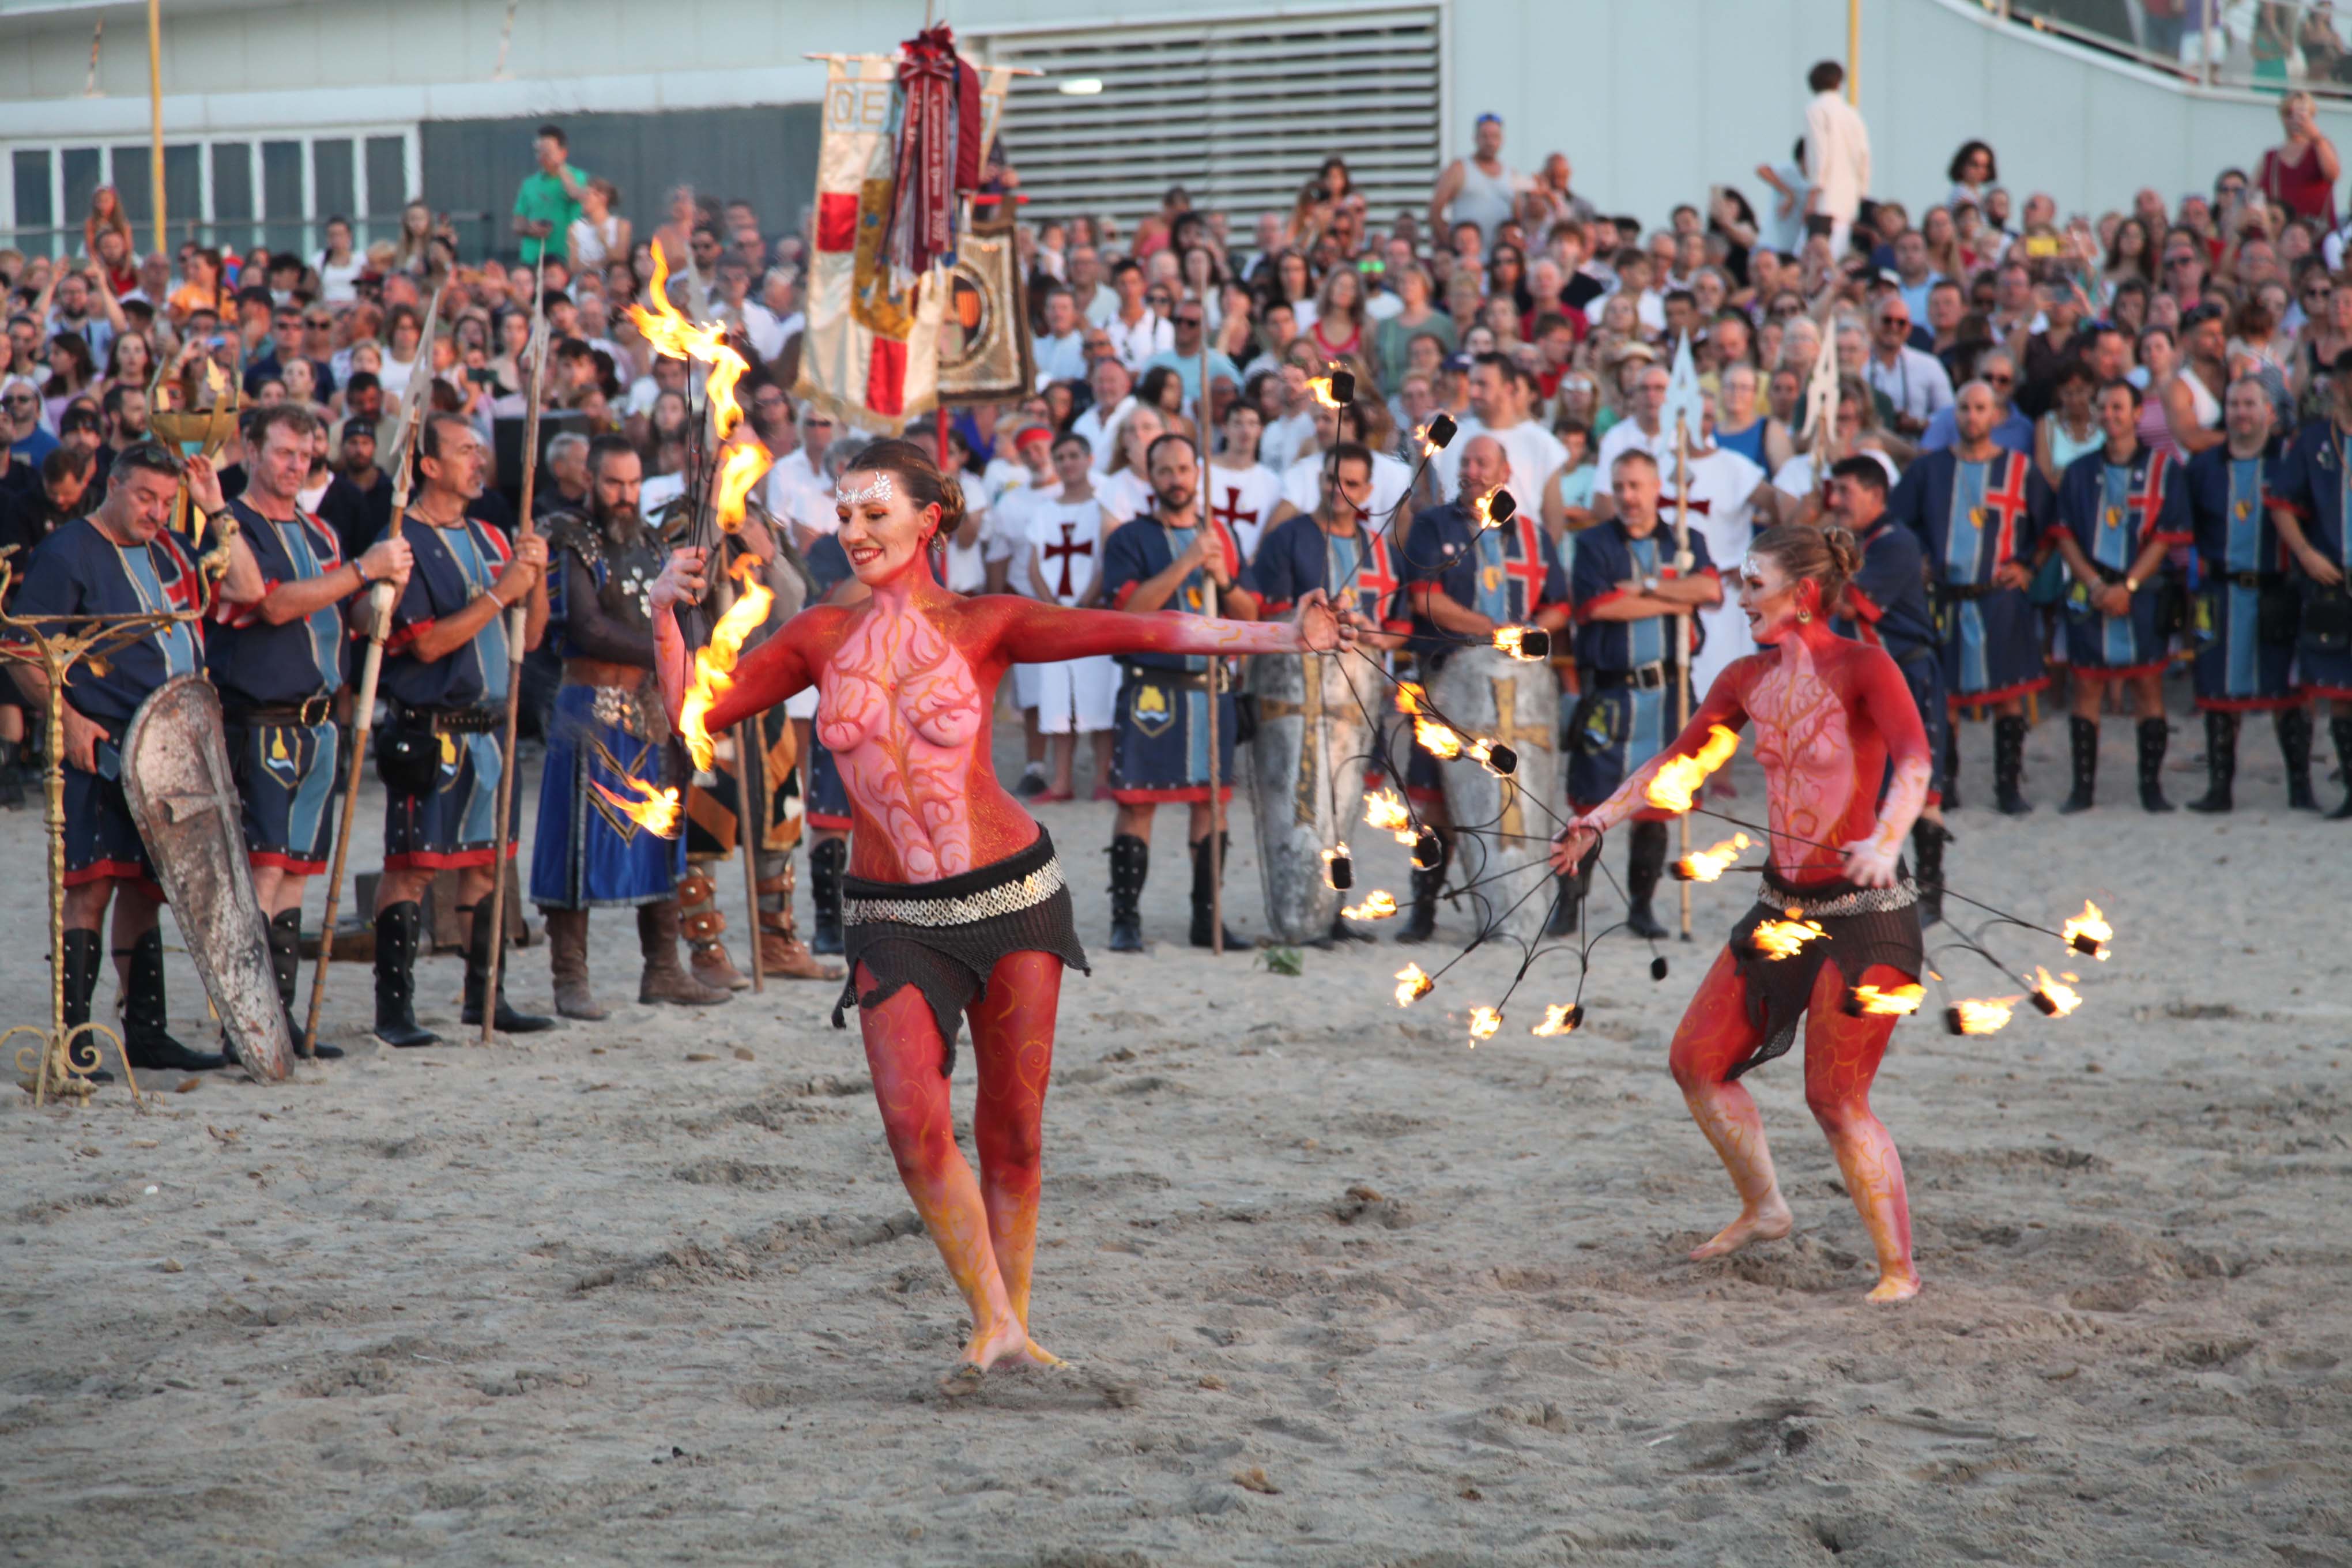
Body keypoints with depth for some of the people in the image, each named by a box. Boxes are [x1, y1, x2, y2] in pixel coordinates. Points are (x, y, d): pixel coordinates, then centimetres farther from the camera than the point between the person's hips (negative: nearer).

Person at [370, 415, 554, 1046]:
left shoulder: (490, 539, 15)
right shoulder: (405, 543, -8)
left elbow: (529, 636, 15)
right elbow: (427, 643, -16)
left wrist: (536, 577, -1)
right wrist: (500, 593, -16)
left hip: (489, 727, 8)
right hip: (431, 729, -8)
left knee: (486, 862, 12)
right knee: (413, 865, -7)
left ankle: (485, 995, 20)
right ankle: (394, 1009, -5)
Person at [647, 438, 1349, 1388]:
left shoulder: (983, 625, -2)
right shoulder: (821, 638, 6)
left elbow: (1130, 631, -10)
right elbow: (695, 713, 8)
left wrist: (1279, 637, -18)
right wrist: (665, 615, -7)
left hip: (1011, 895, -1)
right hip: (894, 918, 1)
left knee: (1012, 1130, 3)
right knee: (914, 1122, -15)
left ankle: (1014, 1324, 19)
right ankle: (992, 1324, -2)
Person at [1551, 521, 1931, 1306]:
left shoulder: (1862, 669, -13)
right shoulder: (1749, 680, 8)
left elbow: (1914, 760, -29)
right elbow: (1677, 759, 19)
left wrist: (1885, 842, -46)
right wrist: (1601, 818, 10)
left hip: (1864, 914, -8)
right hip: (1783, 907, 8)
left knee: (1836, 1099, -9)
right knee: (1697, 1062, 8)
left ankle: (1899, 1266, 2)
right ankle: (1763, 1208, 28)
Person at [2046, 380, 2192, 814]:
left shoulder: (2163, 470, 2)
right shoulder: (2080, 472, 10)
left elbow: (2167, 537, -3)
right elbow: (2064, 535, 5)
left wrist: (2127, 586, -12)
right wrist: (2095, 585, -9)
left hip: (2142, 595, -2)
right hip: (2089, 595, 2)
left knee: (2149, 687, -2)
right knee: (2086, 687, 1)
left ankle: (2152, 786, 2)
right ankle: (2082, 787, 4)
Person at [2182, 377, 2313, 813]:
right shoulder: (2203, 466, 11)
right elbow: (2185, 530, 14)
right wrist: (2196, 571, 5)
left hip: (2276, 593, -2)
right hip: (2222, 592, 2)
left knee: (2288, 692, -1)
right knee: (2220, 694, 3)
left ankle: (2301, 788, 5)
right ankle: (2219, 785, 10)